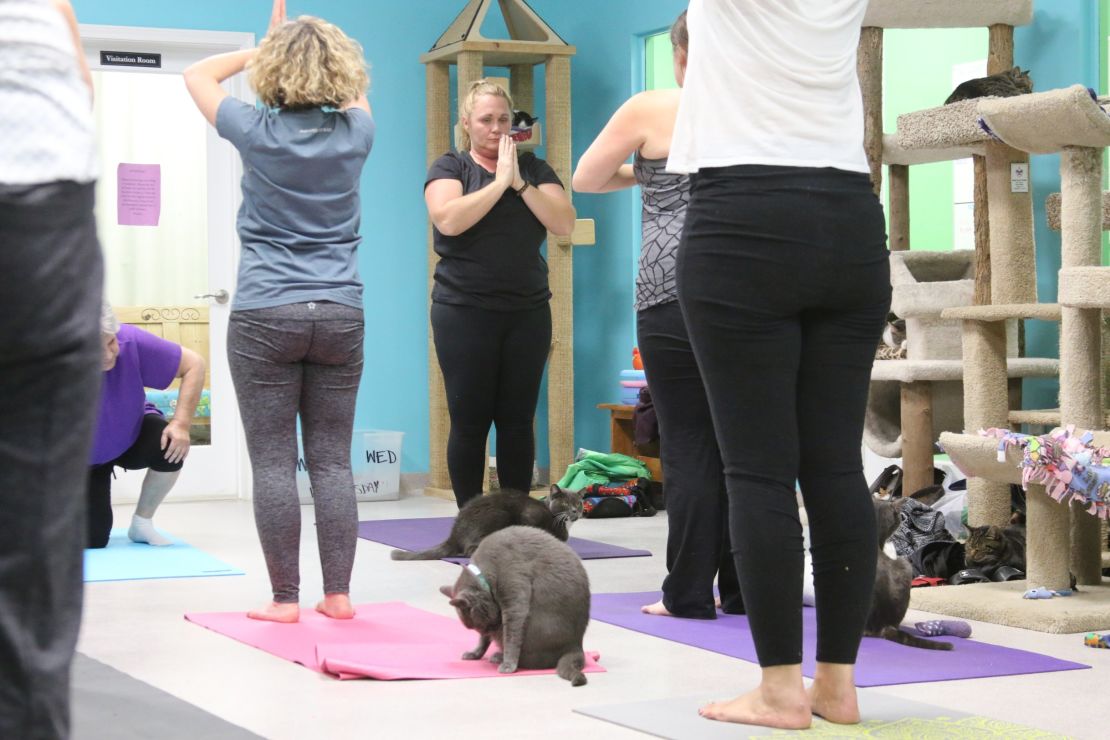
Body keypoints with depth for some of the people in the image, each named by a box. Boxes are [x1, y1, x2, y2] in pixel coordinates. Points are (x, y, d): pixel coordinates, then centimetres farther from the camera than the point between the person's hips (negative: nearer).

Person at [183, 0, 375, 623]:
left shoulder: (259, 132, -5)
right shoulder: (355, 133, 1)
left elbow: (198, 75, 13)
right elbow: (355, 89, 26)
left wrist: (263, 50, 19)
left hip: (266, 316, -3)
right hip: (340, 316, 3)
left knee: (274, 462, 0)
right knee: (333, 461, 6)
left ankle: (286, 599, 2)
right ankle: (338, 594, 7)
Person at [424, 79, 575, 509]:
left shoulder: (533, 168, 11)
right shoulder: (449, 167, 3)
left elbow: (564, 223, -3)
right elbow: (448, 219, -16)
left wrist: (519, 183, -11)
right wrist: (499, 181, -14)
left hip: (528, 312, 3)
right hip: (464, 312, -2)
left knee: (518, 421, 3)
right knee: (469, 422, -2)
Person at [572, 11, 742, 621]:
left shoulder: (651, 109, 0)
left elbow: (584, 179, 11)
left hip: (677, 291, -3)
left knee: (689, 445, -1)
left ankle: (689, 594, 1)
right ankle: (741, 591, 10)